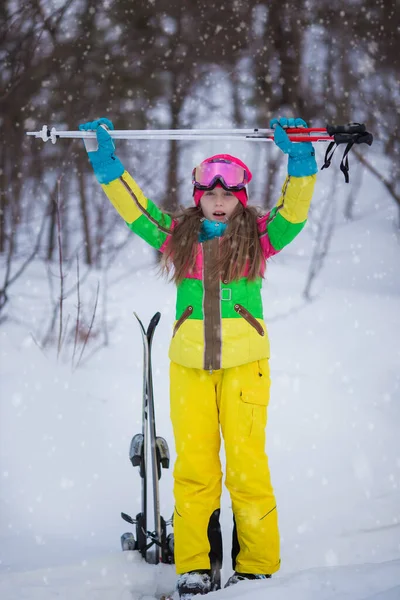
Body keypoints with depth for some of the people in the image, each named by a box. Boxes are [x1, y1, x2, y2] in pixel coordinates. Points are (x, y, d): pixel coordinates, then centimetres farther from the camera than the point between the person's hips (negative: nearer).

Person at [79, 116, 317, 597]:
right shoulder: (178, 235, 14)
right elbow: (132, 205, 15)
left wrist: (299, 158, -13)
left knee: (247, 463, -6)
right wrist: (105, 160, 9)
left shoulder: (258, 236, 8)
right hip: (189, 365, 2)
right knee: (193, 467, -2)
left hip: (244, 363, -2)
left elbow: (295, 210, -4)